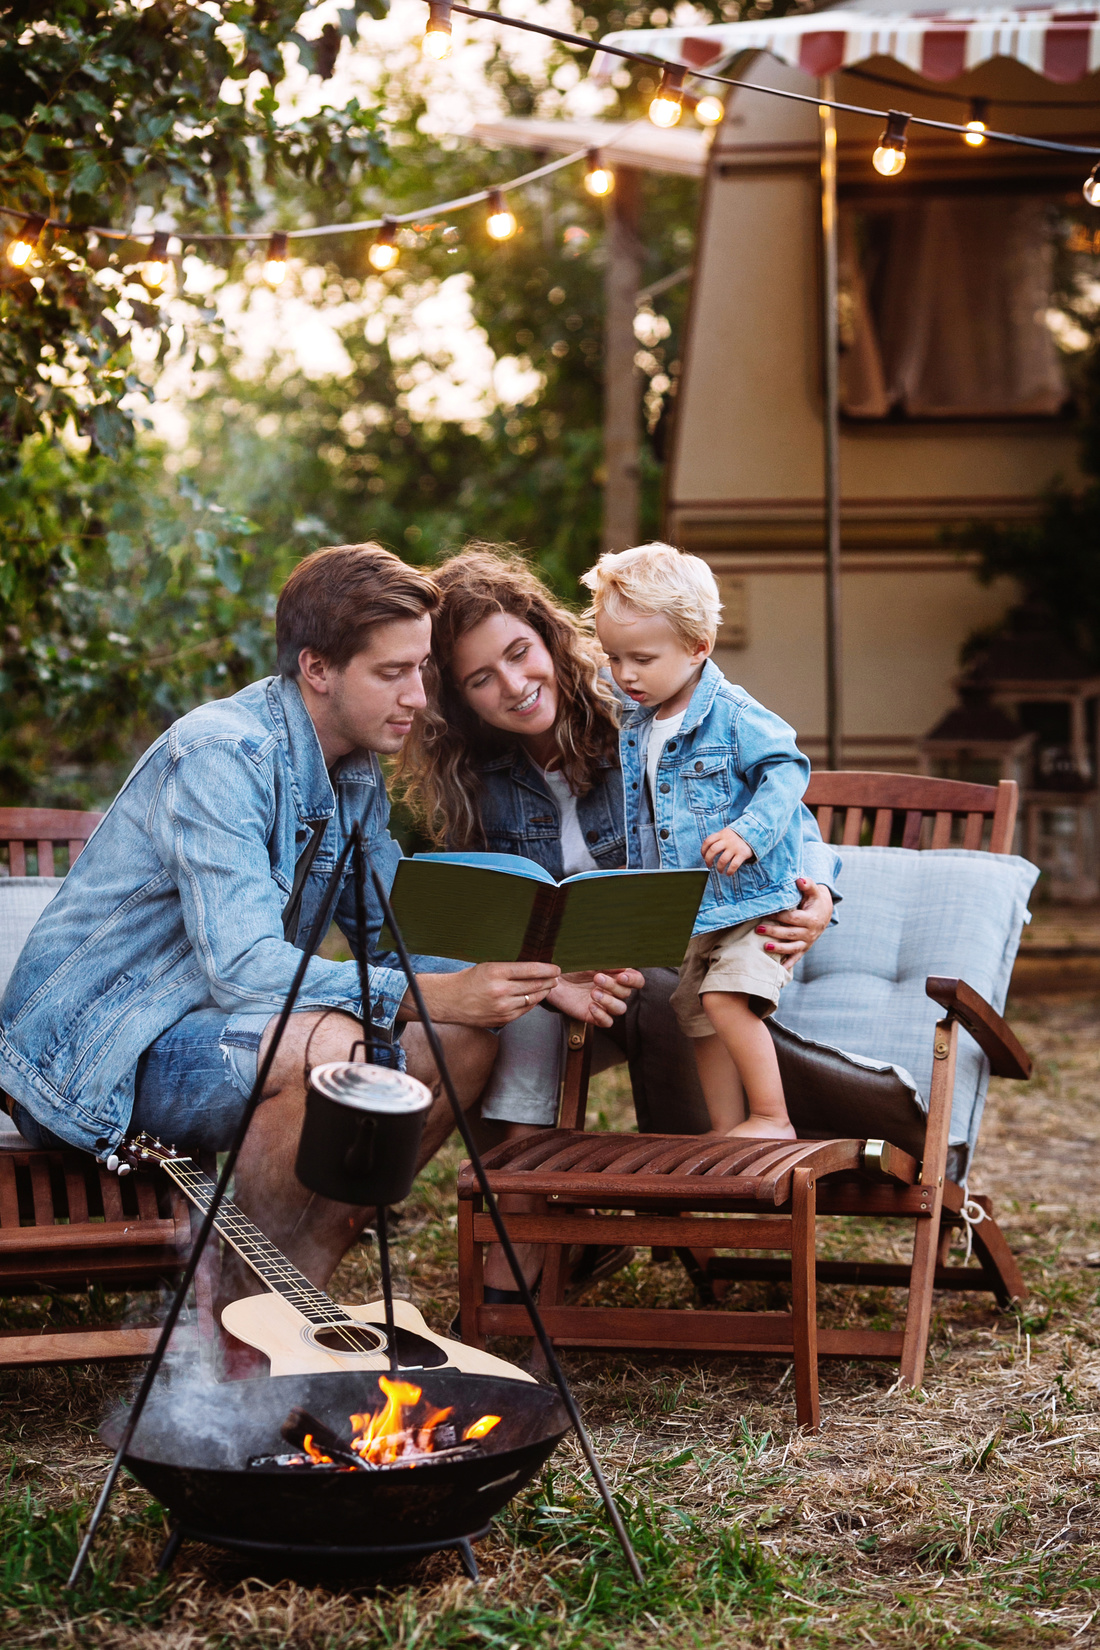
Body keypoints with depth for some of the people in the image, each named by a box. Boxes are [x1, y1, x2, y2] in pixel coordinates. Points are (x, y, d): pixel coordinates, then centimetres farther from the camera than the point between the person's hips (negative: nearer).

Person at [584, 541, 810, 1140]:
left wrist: (748, 833, -30)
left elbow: (786, 770, -18)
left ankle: (772, 1117, -13)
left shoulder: (734, 715, -14)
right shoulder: (635, 731, 10)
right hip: (684, 919, 8)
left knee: (726, 999, -22)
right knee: (699, 1021, 9)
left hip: (752, 903, -8)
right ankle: (729, 1140, 16)